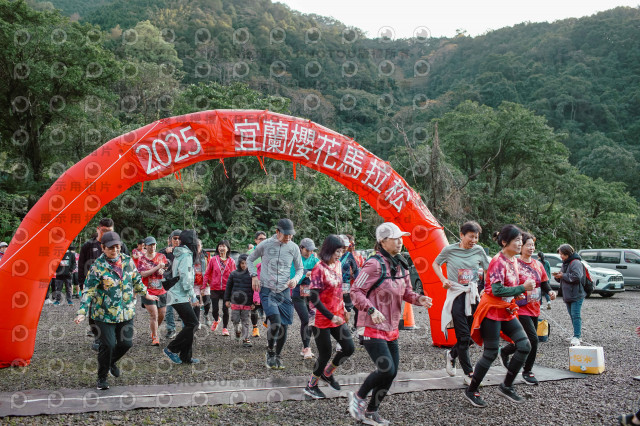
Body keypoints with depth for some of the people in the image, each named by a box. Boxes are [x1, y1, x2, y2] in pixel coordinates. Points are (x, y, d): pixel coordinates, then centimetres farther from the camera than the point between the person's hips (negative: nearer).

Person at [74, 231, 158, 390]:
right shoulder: (98, 266, -12)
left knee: (126, 343, 6)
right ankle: (102, 378, 15)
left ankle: (111, 362, 38)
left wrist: (145, 294, 30)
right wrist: (82, 312, -21)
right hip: (105, 314, -5)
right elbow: (89, 290, -13)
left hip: (126, 312, 5)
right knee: (108, 345, -6)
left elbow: (136, 280, 19)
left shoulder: (127, 261, 2)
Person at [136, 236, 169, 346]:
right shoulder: (141, 259, 0)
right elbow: (143, 274, -14)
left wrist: (163, 271, -10)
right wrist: (157, 267, -21)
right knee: (153, 315, -10)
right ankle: (155, 338, 1)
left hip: (161, 291, 4)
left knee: (162, 314, 9)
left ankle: (154, 331, 34)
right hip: (148, 291, -3)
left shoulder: (161, 256, 7)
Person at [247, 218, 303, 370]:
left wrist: (295, 279, -8)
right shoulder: (265, 245, -5)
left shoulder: (293, 247, 1)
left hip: (284, 291, 3)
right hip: (267, 290, -3)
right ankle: (269, 353, 4)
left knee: (283, 326, 2)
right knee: (275, 322, -20)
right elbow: (249, 259, 11)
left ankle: (277, 356, 25)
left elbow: (300, 269, 13)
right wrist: (254, 276, -3)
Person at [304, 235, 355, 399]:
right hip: (322, 319, -7)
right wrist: (331, 316, -20)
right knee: (325, 353, 2)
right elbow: (313, 297, -21)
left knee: (349, 348, 8)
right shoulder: (319, 269, -19)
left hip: (338, 317, 7)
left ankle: (327, 373, 30)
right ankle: (311, 386, 22)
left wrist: (344, 308, 16)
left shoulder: (338, 264, 5)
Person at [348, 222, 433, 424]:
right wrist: (372, 310, -30)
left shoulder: (401, 265, 8)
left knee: (391, 372, 9)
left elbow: (406, 292, 16)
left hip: (391, 328, 8)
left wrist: (418, 299, -4)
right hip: (372, 327, -8)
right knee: (386, 370, -15)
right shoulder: (375, 264, -17)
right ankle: (358, 397, 13)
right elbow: (356, 292, -18)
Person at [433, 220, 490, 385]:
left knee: (471, 335, 6)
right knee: (463, 336, -7)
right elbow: (436, 264, 12)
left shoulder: (479, 251, 2)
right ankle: (468, 373, 4)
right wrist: (443, 279, -3)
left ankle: (451, 355, 33)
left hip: (473, 295, 4)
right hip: (456, 294, -3)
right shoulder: (449, 250, -4)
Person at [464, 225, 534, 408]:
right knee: (491, 354, -2)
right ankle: (471, 391, 14)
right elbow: (497, 290, -26)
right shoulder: (498, 261, -18)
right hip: (492, 311, -8)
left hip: (506, 311, 8)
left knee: (525, 345, -1)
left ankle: (506, 386, 12)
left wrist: (519, 291, 7)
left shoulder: (513, 260, 9)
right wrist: (523, 288, -22)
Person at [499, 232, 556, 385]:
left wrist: (550, 292, -6)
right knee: (533, 339, -14)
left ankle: (504, 351, 37)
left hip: (534, 309, 7)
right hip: (521, 309, -7)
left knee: (526, 341, 12)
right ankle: (527, 371, 3)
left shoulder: (538, 264, 10)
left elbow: (544, 283, 14)